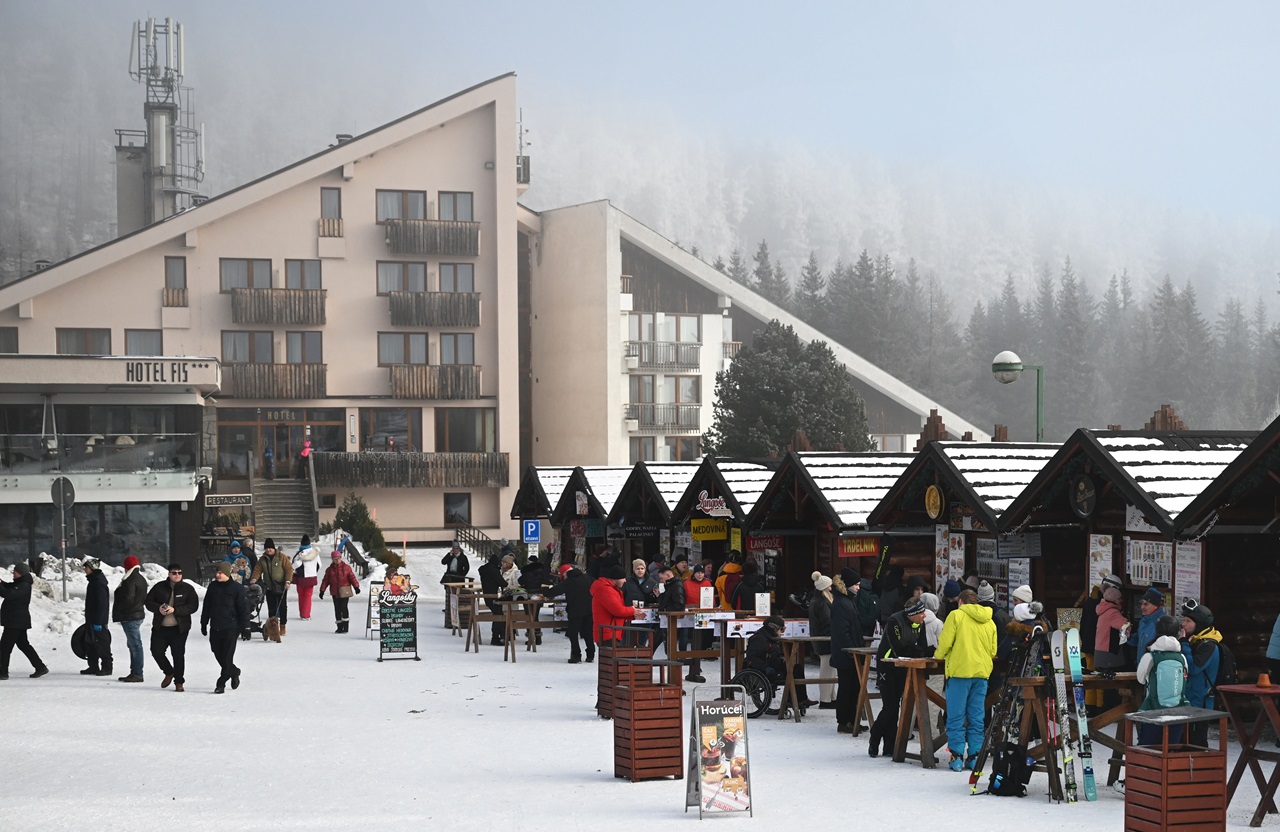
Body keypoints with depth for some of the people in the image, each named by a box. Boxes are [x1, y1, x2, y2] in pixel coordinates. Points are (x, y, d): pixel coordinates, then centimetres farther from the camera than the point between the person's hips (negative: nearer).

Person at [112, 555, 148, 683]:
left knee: (135, 645, -8)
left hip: (130, 617, -10)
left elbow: (128, 599, -22)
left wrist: (117, 612, -10)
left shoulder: (130, 581, -17)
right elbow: (144, 599, 19)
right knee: (133, 645, 16)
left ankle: (137, 673, -6)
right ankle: (135, 673, 21)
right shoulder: (141, 580, 14)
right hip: (138, 614, 10)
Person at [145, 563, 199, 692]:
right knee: (157, 652, 1)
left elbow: (193, 606, -8)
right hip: (160, 628, 3)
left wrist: (175, 610, -19)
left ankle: (179, 682, 10)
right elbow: (148, 601, 8)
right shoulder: (159, 587, 6)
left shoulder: (188, 589, 1)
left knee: (178, 655, -2)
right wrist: (158, 608, -14)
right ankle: (169, 673, 26)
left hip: (179, 628, -2)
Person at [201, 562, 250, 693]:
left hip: (230, 628, -5)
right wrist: (204, 623, 15)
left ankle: (221, 683, -1)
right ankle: (234, 673, 33)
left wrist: (244, 626, -7)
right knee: (218, 653, 10)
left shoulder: (236, 588, -6)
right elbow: (206, 607, 16)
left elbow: (243, 609, -4)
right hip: (215, 627, 5)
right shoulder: (212, 587, 8)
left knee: (227, 656, -5)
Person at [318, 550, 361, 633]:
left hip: (344, 591, -3)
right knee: (337, 609, 5)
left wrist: (356, 587, -9)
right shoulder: (329, 569, 8)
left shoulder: (346, 567, 1)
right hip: (335, 592, 3)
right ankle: (339, 627, 13)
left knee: (344, 607, -11)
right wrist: (322, 591, 5)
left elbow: (352, 577, -1)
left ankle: (346, 626, -5)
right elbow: (325, 581, 9)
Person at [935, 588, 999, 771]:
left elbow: (945, 642, -6)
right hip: (982, 673, 4)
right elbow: (993, 651, 14)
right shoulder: (989, 621, 13)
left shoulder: (956, 615, -2)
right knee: (977, 717, 9)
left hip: (960, 671, -4)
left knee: (956, 717, 0)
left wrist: (939, 655, 13)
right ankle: (974, 756, 7)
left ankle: (957, 757, -4)